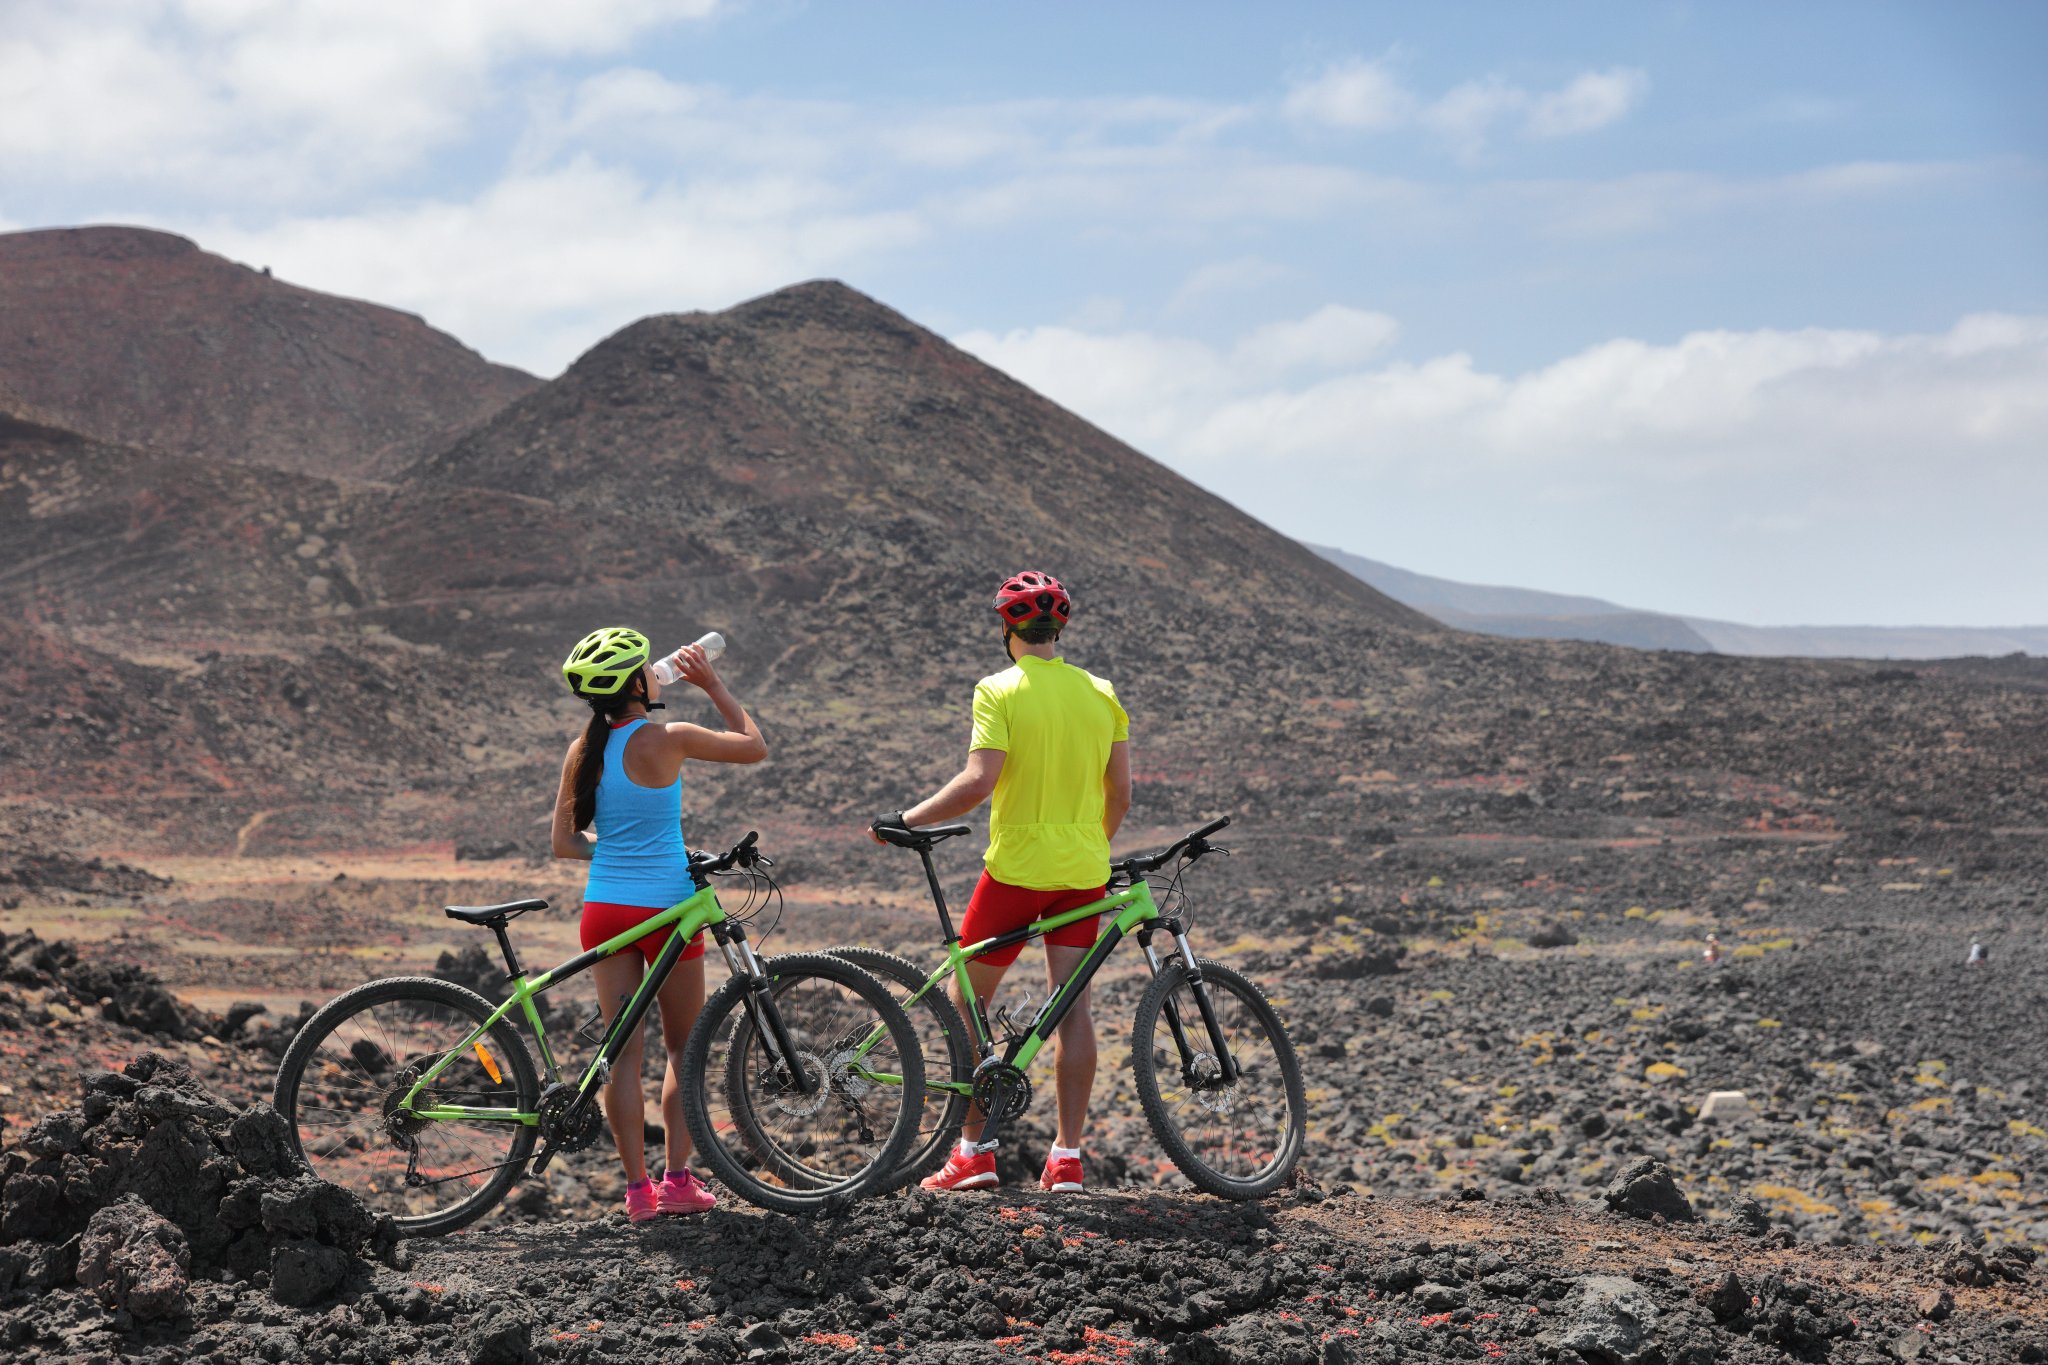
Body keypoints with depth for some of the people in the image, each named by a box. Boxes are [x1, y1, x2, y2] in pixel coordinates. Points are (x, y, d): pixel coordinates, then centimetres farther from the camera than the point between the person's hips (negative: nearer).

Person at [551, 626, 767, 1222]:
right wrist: (713, 685, 5)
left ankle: (637, 1189, 7)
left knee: (624, 1050, 8)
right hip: (666, 908, -4)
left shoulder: (583, 751, 2)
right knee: (683, 1047, 11)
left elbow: (565, 843, 6)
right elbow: (755, 746, -1)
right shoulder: (667, 740, -13)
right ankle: (678, 1180, 7)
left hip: (604, 909, 4)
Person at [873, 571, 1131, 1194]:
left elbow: (978, 781, -20)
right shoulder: (1102, 693, 5)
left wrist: (907, 820, -11)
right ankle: (1067, 1157, 3)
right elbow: (1119, 795, 8)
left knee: (966, 1002, 8)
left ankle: (972, 1152, 6)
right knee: (1072, 1002, 6)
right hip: (1083, 870, 5)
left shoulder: (998, 691, -10)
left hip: (1016, 866, -4)